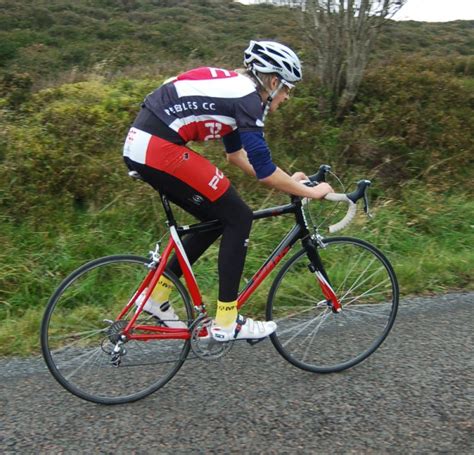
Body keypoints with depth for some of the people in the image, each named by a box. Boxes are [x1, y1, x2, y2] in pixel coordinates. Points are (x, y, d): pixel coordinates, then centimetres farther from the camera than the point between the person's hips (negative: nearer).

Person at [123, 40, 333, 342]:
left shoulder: (234, 86, 20)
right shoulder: (247, 97, -9)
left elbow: (236, 153, 27)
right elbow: (264, 171, -11)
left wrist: (286, 180, 26)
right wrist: (311, 192, 3)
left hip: (138, 146, 10)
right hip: (159, 149, -10)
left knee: (217, 218, 17)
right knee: (238, 218, -2)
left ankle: (158, 294, 24)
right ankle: (227, 322, 5)